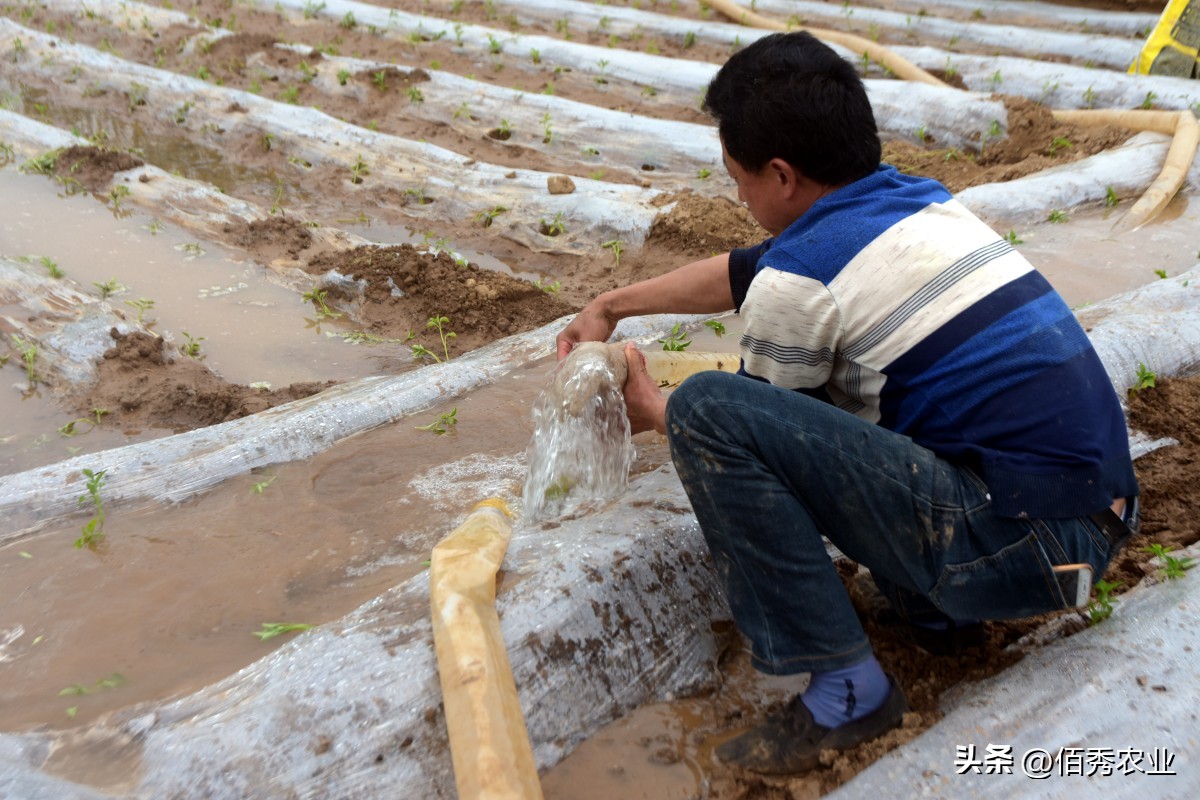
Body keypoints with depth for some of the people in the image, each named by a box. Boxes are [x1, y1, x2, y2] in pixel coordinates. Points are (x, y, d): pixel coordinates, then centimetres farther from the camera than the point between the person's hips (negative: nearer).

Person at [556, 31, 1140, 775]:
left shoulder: (803, 278, -13)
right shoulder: (921, 200, 12)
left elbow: (734, 431, 4)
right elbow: (743, 273, 24)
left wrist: (656, 409, 23)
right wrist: (613, 305, 33)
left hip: (1021, 549, -9)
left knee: (705, 410, -16)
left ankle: (848, 688, -8)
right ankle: (937, 602, 16)